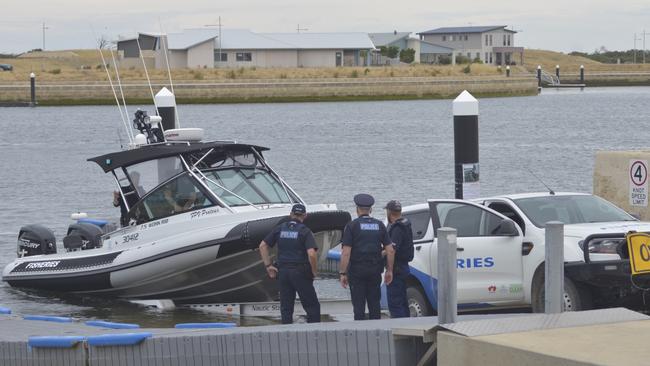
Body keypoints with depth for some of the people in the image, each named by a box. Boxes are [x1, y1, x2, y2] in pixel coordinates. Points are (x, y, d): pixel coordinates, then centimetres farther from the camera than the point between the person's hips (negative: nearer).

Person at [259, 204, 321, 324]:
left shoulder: (280, 229, 7)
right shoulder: (305, 231, -7)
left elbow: (262, 246, 7)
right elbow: (311, 254, -19)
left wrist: (268, 265, 10)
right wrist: (314, 271, -5)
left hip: (283, 272, 4)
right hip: (300, 273, -4)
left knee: (286, 309, 9)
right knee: (312, 307, 2)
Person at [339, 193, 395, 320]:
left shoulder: (352, 225, -5)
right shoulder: (379, 225, 7)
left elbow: (346, 253, -11)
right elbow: (390, 250, 4)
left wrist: (343, 273, -7)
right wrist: (389, 270, 12)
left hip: (357, 271, -3)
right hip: (375, 271, 3)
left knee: (359, 306, 0)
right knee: (374, 305, 11)